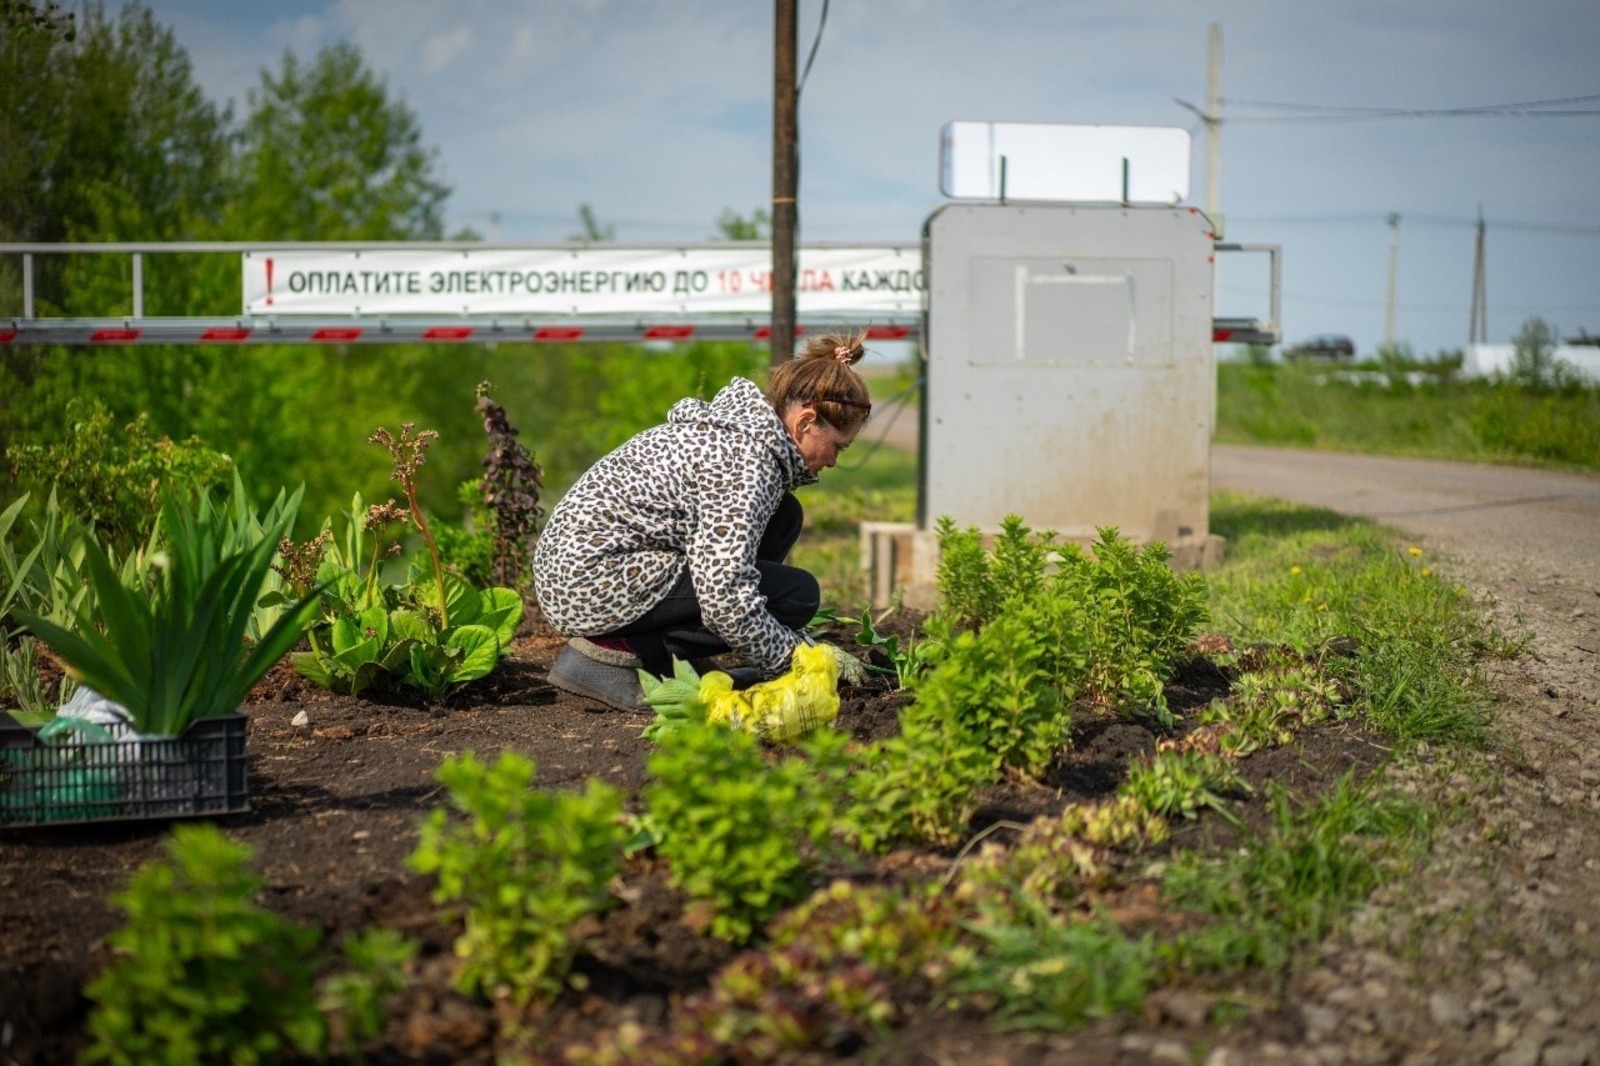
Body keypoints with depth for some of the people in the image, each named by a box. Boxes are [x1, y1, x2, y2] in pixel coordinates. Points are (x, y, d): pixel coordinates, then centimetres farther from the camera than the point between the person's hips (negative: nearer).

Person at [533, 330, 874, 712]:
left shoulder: (738, 421, 10)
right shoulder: (748, 463, -19)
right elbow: (726, 601, -26)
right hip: (594, 586, -10)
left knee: (783, 516, 11)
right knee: (797, 593, -11)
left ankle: (674, 657, 8)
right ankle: (615, 649, -10)